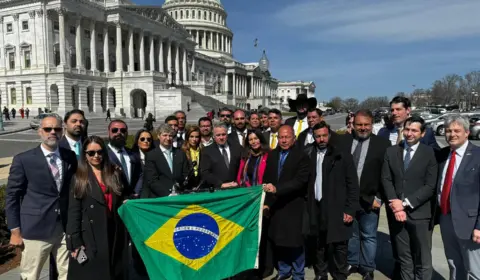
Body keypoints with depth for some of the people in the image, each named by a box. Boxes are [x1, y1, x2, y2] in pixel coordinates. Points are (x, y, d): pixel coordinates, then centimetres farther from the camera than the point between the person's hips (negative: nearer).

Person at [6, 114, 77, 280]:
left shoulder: (70, 157, 4)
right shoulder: (23, 160, -6)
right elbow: (11, 197, -3)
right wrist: (15, 231, -5)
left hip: (66, 228, 3)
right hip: (35, 230, -3)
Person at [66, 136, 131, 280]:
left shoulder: (115, 173, 9)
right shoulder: (79, 178, 0)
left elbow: (127, 196, 20)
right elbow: (74, 211, -4)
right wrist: (75, 242, -10)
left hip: (115, 234, 3)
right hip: (90, 237, -3)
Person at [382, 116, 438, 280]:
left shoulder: (430, 153, -4)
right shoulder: (391, 151, 6)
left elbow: (430, 186, -9)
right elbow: (386, 180, 2)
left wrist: (406, 203, -14)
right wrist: (395, 204, -11)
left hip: (419, 214, -2)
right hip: (396, 212, 3)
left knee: (422, 261, 10)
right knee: (402, 259, 15)